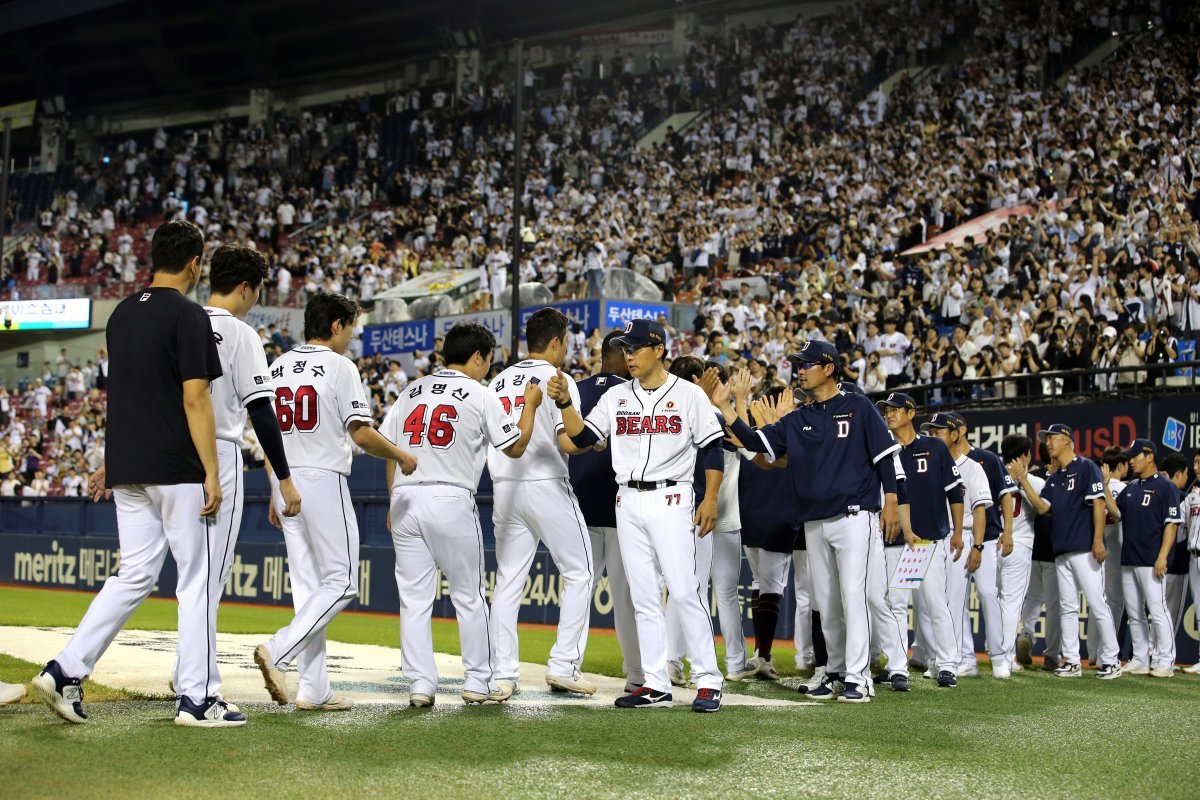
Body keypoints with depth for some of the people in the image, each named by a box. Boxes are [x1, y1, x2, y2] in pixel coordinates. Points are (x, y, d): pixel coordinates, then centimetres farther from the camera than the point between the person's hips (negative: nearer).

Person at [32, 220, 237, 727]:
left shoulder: (122, 314, 13)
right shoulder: (188, 316, -11)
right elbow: (194, 399, -16)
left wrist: (112, 461, 23)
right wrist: (211, 473, -14)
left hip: (127, 468, 7)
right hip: (177, 470, -7)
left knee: (134, 575, 11)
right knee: (195, 579, 0)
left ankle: (66, 670, 2)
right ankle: (195, 699, 3)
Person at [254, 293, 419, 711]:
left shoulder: (277, 367, 12)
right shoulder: (339, 366, -8)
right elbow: (361, 434, -14)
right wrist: (401, 457, 3)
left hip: (285, 481, 7)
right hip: (323, 480, -7)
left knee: (308, 586, 9)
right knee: (340, 582, -2)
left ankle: (314, 689, 7)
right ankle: (278, 651, -18)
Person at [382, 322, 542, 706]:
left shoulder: (412, 391, 15)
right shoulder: (481, 396, 1)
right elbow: (516, 447, 6)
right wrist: (530, 405, 20)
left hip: (405, 500, 4)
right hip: (452, 501, -4)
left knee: (413, 598, 6)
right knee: (469, 596, 7)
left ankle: (420, 684, 3)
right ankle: (479, 681, 13)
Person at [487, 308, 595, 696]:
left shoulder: (499, 381, 12)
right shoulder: (558, 380, -8)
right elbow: (569, 442, -18)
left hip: (504, 487, 6)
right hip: (547, 487, -6)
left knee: (508, 578, 9)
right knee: (578, 571, 4)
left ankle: (503, 671, 7)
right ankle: (563, 665, -2)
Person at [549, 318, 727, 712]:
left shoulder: (689, 395, -1)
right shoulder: (616, 397, 11)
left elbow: (713, 450, -1)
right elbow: (582, 437, 6)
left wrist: (710, 499, -10)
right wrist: (564, 402, -9)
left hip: (671, 499, -5)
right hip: (628, 502, 5)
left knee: (685, 589, -10)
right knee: (643, 595, 6)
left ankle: (707, 681, -4)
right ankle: (656, 685, 10)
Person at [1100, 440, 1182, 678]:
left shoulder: (1165, 487, -6)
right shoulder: (1130, 488, 17)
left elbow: (1172, 523, -11)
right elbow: (1116, 513, 12)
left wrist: (1162, 557, -18)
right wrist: (1105, 487, 3)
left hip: (1151, 561, -8)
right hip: (1128, 560, 8)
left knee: (1157, 610, -9)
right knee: (1134, 613, 10)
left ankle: (1164, 661, -4)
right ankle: (1140, 660, 16)